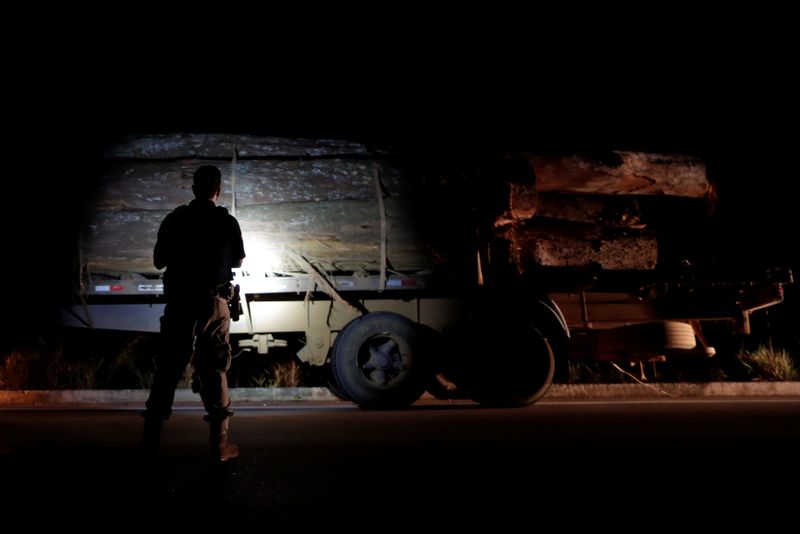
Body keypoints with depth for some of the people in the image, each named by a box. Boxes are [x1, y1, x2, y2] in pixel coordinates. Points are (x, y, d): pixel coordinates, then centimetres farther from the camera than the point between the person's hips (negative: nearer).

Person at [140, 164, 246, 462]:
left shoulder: (174, 220, -1)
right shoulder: (227, 222, -4)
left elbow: (158, 261, 6)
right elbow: (237, 262, 10)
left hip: (179, 301, 1)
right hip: (213, 303, -1)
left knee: (168, 368, 10)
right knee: (214, 371, 4)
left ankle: (151, 438, 15)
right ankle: (219, 444, 3)